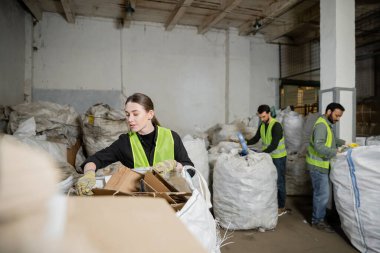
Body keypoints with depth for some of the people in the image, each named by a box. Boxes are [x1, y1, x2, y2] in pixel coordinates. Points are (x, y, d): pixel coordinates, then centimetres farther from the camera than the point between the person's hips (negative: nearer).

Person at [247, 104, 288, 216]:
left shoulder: (276, 126, -22)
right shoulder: (262, 125, 3)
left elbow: (274, 145, -28)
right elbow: (256, 139, 8)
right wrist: (245, 143, -11)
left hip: (279, 158, -7)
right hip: (268, 156, 7)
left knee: (279, 182, 2)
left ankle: (282, 207, 15)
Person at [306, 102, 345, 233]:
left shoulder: (327, 124, 13)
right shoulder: (321, 125, -20)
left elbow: (331, 140, 25)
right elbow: (319, 146, -30)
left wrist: (344, 142, 13)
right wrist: (336, 152, -33)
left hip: (321, 165, 10)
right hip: (318, 166, -10)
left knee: (319, 193, 18)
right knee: (323, 194, -2)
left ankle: (317, 218, 31)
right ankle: (318, 221, 13)